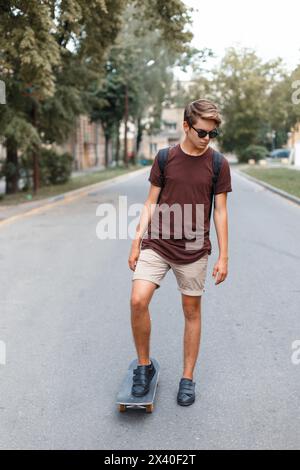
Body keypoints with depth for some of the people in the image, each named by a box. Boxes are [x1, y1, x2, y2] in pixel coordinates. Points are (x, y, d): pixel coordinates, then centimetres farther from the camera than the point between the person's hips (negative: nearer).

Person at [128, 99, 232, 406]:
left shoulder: (218, 164, -1)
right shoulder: (164, 158, 1)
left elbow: (220, 211, 1)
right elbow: (151, 204, 5)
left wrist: (223, 257, -1)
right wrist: (136, 243, 1)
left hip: (194, 251, 0)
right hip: (156, 245, 1)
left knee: (192, 311, 8)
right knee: (138, 301, -13)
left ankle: (187, 378, 24)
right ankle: (144, 366, 10)